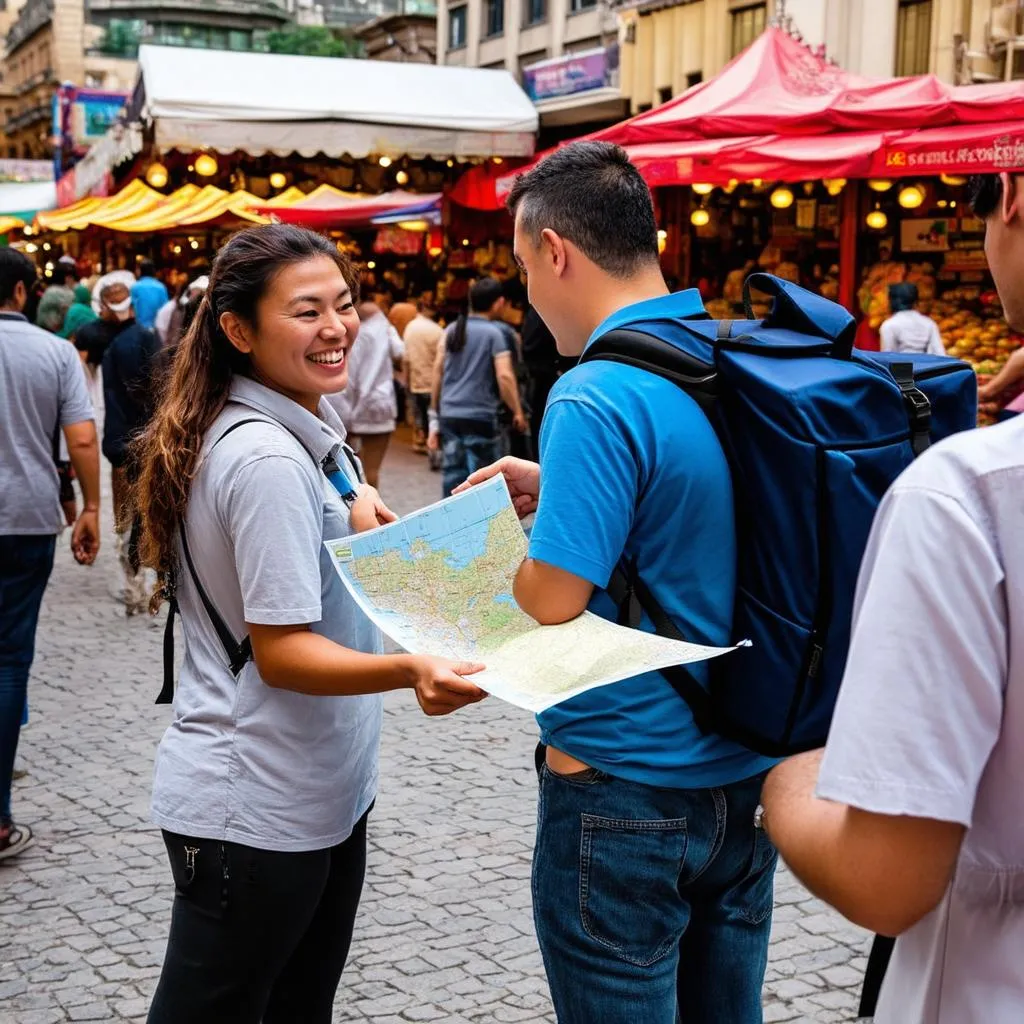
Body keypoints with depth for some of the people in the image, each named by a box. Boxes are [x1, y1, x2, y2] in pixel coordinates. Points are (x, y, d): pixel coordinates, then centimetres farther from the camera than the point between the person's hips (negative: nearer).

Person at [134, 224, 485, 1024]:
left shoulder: (300, 428, 8)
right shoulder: (268, 458, -23)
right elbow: (282, 651, -25)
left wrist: (356, 523, 2)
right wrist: (409, 673, -39)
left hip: (320, 792, 10)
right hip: (257, 812, -10)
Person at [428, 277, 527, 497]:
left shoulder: (451, 331, 10)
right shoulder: (494, 333, -5)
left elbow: (438, 372, 9)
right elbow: (504, 376, -14)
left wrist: (435, 418, 15)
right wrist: (518, 413, -5)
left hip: (449, 415, 5)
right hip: (480, 416, -5)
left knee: (452, 473, 7)